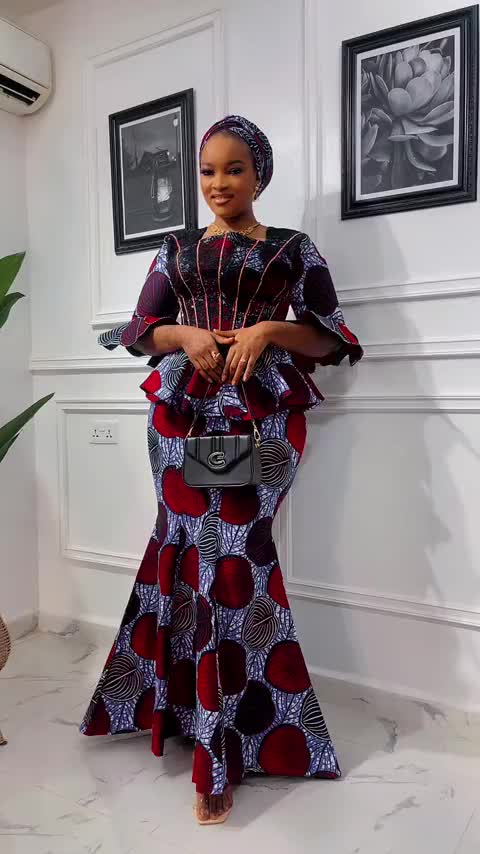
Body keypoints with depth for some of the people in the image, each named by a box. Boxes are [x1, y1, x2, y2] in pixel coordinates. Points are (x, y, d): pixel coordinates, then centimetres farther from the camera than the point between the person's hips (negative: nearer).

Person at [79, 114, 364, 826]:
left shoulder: (295, 249, 12)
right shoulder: (177, 249, 19)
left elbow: (334, 341, 5)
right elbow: (139, 331, 15)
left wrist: (270, 328, -12)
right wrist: (185, 335, -6)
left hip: (262, 413, -2)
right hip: (183, 411, 2)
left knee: (225, 554, -13)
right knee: (211, 548, -3)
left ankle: (218, 754, 2)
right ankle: (223, 743, 18)